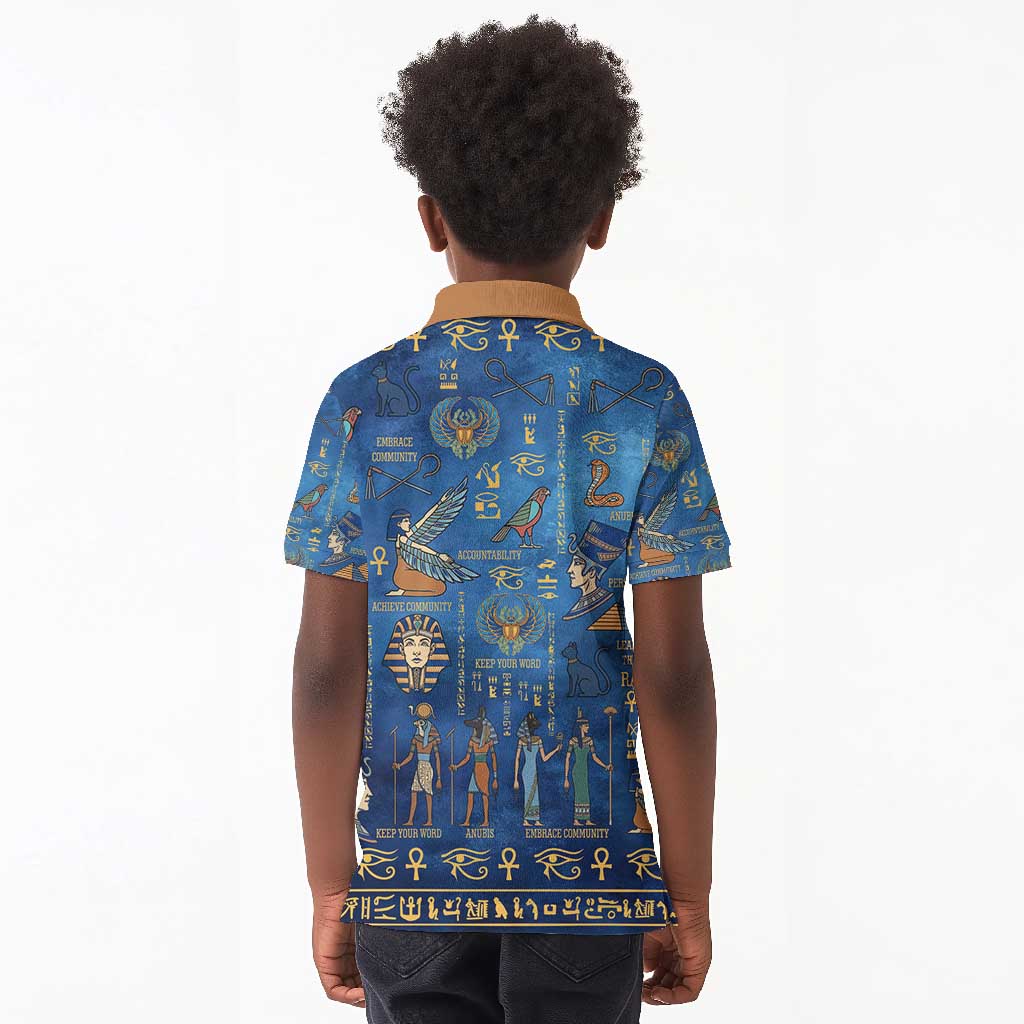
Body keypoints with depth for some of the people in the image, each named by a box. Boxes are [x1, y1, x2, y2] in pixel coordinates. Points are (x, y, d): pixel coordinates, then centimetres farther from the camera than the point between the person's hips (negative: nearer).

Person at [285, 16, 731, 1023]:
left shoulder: (363, 402, -3)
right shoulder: (642, 401, -6)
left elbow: (328, 671, -5)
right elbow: (673, 676, -8)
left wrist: (330, 889, 4)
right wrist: (689, 901, 1)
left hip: (414, 875, 1)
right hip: (586, 878, -1)